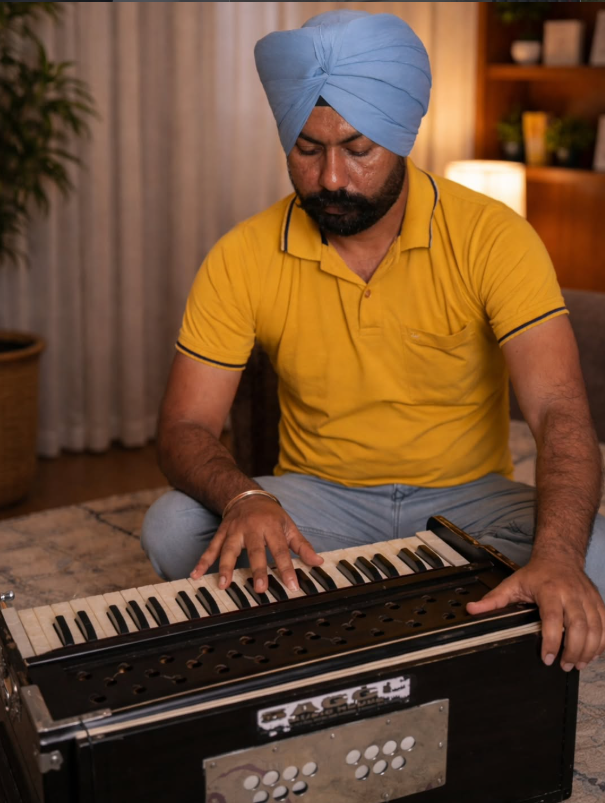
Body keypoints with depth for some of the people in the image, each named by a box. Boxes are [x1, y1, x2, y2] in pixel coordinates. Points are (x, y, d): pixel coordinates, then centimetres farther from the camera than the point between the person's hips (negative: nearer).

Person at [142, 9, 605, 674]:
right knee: (173, 529, -25)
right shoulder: (243, 259, -9)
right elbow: (185, 429, -9)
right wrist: (244, 497, -33)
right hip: (317, 498, 1)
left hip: (466, 498, 0)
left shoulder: (491, 238, -14)